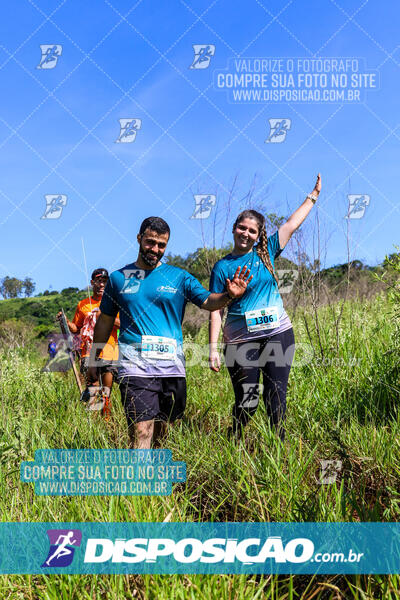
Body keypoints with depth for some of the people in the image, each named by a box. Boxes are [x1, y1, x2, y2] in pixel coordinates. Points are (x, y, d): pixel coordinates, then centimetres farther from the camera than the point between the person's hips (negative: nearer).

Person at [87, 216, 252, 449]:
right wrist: (93, 359, 19)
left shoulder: (179, 277, 8)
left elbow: (208, 301, -2)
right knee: (141, 434, -12)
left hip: (172, 367, 2)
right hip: (135, 367, -1)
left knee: (160, 434, 11)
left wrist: (229, 295, -24)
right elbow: (105, 321, 16)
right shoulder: (118, 278, 9)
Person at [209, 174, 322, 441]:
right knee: (247, 400, -1)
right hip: (242, 341, -3)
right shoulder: (222, 267, 0)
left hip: (279, 334, 3)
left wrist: (313, 195, 13)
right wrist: (213, 348, -8)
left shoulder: (266, 252, 7)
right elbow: (216, 309, -3)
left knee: (277, 395, 7)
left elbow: (292, 224, 12)